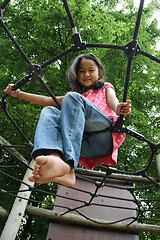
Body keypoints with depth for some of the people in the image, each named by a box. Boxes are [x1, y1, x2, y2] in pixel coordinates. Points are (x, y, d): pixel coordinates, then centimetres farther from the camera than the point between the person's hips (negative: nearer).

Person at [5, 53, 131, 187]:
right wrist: (20, 94, 14)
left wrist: (119, 109, -21)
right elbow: (48, 101, 25)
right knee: (49, 111, -14)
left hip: (105, 136, -3)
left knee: (73, 98, -22)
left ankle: (69, 166, -42)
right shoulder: (77, 94, 36)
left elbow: (113, 101, 4)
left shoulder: (105, 88, 28)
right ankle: (55, 158, -45)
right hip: (85, 147, 3)